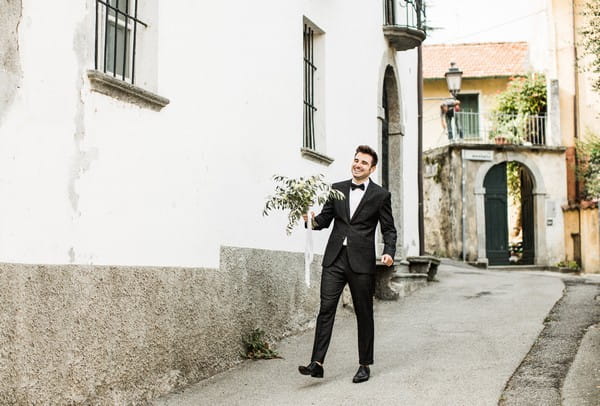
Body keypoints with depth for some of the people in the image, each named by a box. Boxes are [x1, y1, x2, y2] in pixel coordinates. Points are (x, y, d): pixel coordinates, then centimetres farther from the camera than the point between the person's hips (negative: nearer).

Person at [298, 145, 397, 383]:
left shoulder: (381, 195, 3)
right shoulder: (337, 189, 12)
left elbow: (389, 229, 5)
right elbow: (325, 219, 14)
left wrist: (389, 252, -12)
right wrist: (312, 219, -8)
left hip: (362, 261, -2)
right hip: (335, 258, 2)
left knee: (364, 314, 6)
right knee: (326, 308, -6)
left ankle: (365, 365, 17)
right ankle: (317, 363, -8)